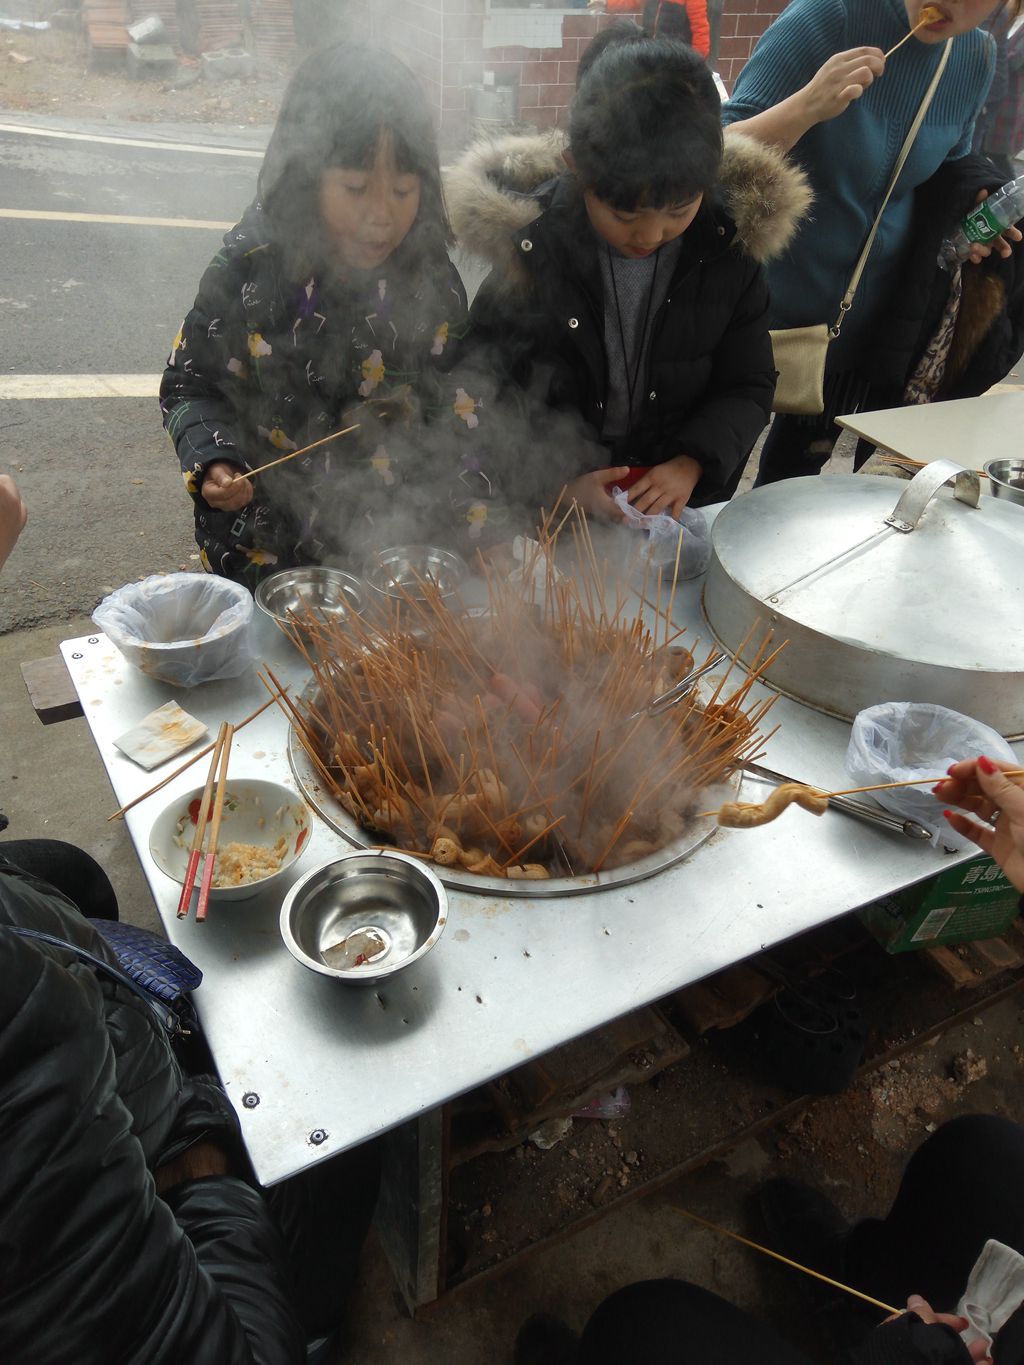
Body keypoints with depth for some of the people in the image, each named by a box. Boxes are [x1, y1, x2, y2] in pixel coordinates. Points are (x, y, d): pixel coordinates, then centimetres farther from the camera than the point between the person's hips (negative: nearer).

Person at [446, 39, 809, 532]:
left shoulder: (729, 243, -3)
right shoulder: (527, 249, -10)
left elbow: (747, 387, 4)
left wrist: (691, 465, -14)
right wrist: (559, 485, -21)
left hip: (686, 503, 2)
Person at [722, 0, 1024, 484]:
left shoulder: (976, 58, 0)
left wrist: (961, 216, -4)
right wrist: (807, 105, -35)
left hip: (873, 318, 5)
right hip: (767, 304, -4)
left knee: (797, 472, 17)